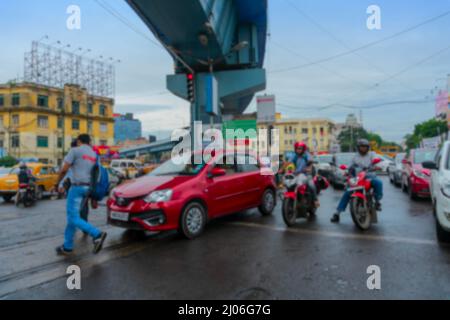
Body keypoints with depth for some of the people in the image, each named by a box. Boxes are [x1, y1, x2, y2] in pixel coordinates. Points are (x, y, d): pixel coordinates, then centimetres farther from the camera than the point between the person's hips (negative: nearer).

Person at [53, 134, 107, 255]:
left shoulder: (75, 150, -3)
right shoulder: (94, 154, 16)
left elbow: (64, 169, -8)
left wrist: (57, 184, 6)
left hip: (77, 187, -7)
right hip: (87, 188, 7)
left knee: (73, 218, -6)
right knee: (72, 216, 14)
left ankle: (97, 234, -19)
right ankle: (67, 247, 18)